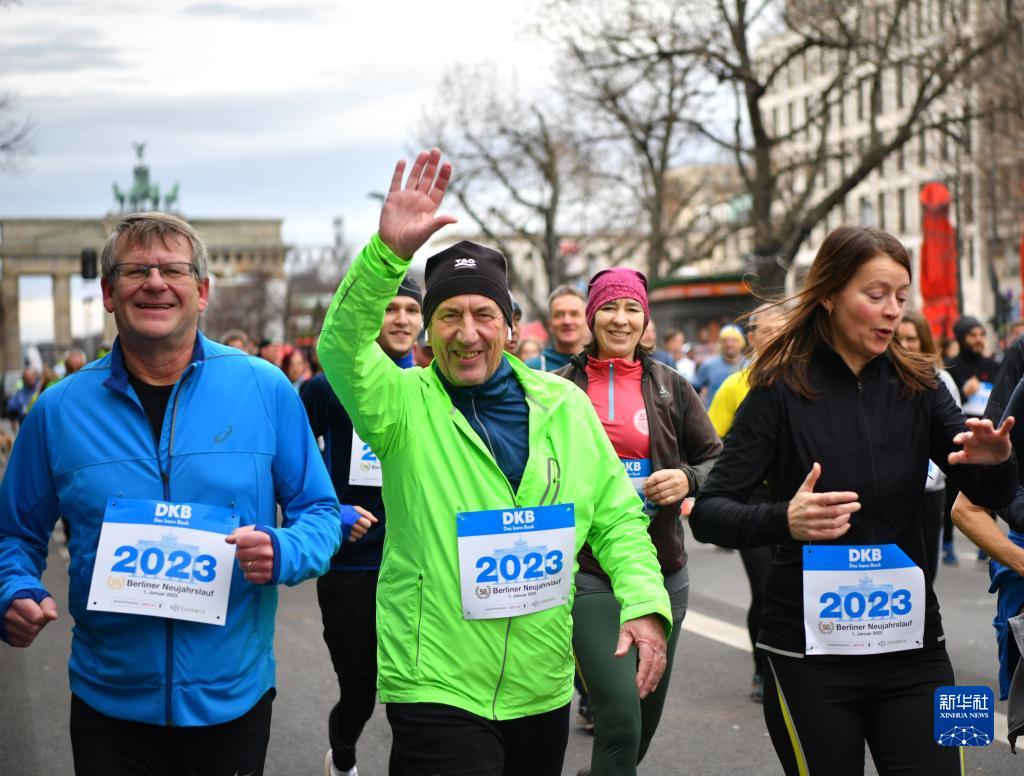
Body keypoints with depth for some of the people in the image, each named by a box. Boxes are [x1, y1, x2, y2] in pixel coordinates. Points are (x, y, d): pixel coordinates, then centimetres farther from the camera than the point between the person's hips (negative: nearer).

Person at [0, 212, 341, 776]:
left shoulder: (264, 390, -4)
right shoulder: (61, 410, -1)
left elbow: (319, 511, 3)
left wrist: (283, 552, -18)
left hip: (233, 700, 0)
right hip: (109, 704, 1)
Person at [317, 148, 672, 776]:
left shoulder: (566, 405, 5)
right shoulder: (404, 405, -5)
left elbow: (617, 517, 9)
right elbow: (343, 347, -24)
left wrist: (645, 602, -6)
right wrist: (388, 252, -38)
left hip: (544, 688, 4)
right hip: (437, 688, -4)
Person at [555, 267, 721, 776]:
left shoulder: (671, 387, 6)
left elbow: (718, 462, 8)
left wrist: (688, 479, -12)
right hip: (587, 575, -3)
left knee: (647, 717, 14)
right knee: (620, 720, -16)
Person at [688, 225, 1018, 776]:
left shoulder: (917, 386, 4)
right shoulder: (782, 390, -7)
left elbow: (991, 497, 2)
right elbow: (708, 513, -11)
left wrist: (996, 462, -22)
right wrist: (782, 520, -31)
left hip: (911, 642, 3)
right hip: (811, 650, -3)